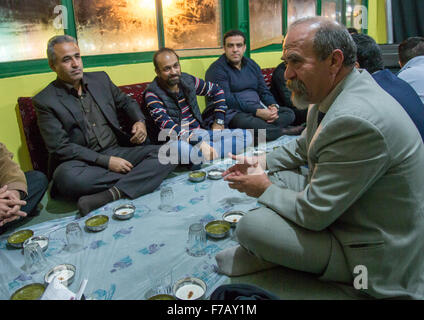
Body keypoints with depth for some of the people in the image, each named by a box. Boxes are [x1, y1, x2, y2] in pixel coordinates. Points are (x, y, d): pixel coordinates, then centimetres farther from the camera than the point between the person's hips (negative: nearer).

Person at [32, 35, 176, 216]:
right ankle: (140, 176, -21)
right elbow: (60, 147, -9)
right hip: (84, 162, -4)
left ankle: (110, 194, -33)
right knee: (66, 176, -39)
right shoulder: (45, 101, -3)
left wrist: (140, 121, 3)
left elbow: (126, 102, 26)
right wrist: (106, 160, -18)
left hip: (118, 151, 4)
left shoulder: (100, 79, 12)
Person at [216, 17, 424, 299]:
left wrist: (265, 189, -11)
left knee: (250, 226, -23)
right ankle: (262, 254, 13)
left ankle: (263, 256, 11)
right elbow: (304, 146, 17)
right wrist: (264, 163, 4)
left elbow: (313, 214, -28)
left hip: (373, 254, -10)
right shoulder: (336, 91, -2)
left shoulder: (356, 121, -35)